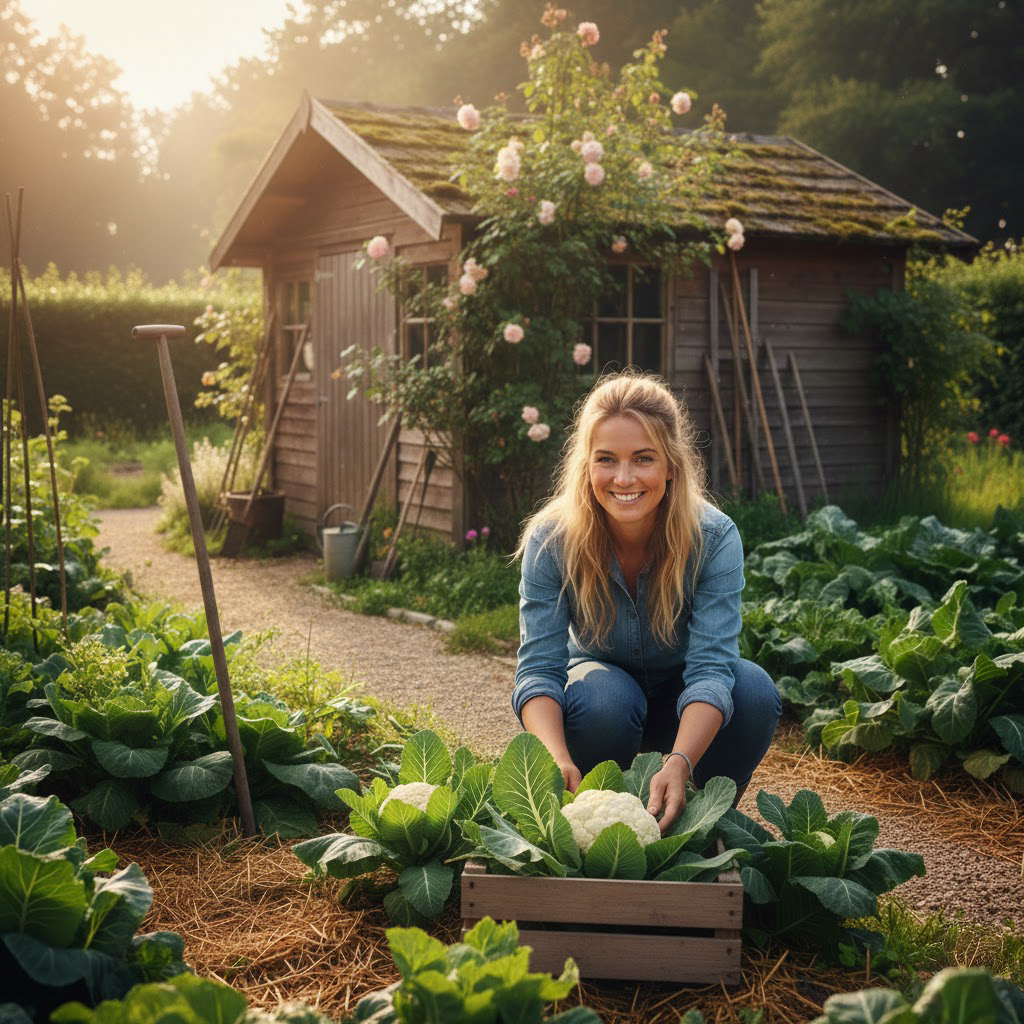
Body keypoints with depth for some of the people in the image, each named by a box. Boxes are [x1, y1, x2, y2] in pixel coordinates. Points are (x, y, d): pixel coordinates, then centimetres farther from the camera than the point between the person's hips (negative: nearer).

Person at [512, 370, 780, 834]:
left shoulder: (714, 538, -26)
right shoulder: (550, 541, -24)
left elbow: (711, 665, -34)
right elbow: (538, 667, -28)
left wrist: (679, 764, -53)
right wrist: (559, 760, -49)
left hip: (684, 704, 1)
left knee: (755, 692, -30)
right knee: (604, 697, -35)